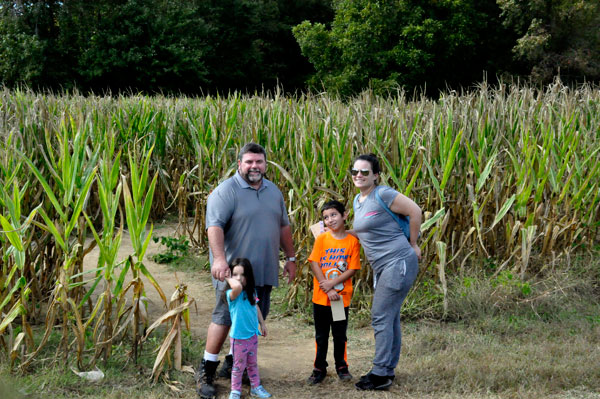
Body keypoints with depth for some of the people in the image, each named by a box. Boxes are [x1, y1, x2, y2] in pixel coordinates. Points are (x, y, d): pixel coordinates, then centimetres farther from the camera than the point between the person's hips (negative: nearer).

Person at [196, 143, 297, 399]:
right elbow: (214, 226, -20)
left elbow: (283, 226, 20)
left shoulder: (273, 191, 13)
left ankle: (234, 364, 24)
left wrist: (290, 257, 17)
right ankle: (206, 372, 4)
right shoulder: (226, 191, -9)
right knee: (224, 318, -5)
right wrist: (219, 259, -32)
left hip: (264, 271, 6)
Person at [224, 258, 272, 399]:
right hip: (239, 337, -6)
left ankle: (256, 387, 34)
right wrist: (228, 279, -30)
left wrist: (262, 323, 20)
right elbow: (237, 286, -48)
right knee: (238, 366, 8)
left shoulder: (252, 291, -1)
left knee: (252, 364, 21)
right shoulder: (232, 294, -23)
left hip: (253, 334, 6)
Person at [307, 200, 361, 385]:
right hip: (321, 296, 1)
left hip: (342, 296, -1)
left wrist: (332, 283, -17)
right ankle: (319, 369, 20)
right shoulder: (321, 239, -1)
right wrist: (327, 290, -14)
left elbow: (352, 269, -6)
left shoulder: (352, 241, -3)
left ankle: (342, 367, 26)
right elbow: (315, 264, -7)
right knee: (321, 335, 10)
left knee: (340, 335, 9)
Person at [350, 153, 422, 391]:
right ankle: (388, 370, 21)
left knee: (381, 317, -9)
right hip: (382, 267, 9)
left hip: (398, 262, -9)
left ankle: (381, 373, -4)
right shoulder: (358, 201, 14)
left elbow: (415, 211, -12)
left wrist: (412, 244, -5)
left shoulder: (383, 194, -13)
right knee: (390, 318, 14)